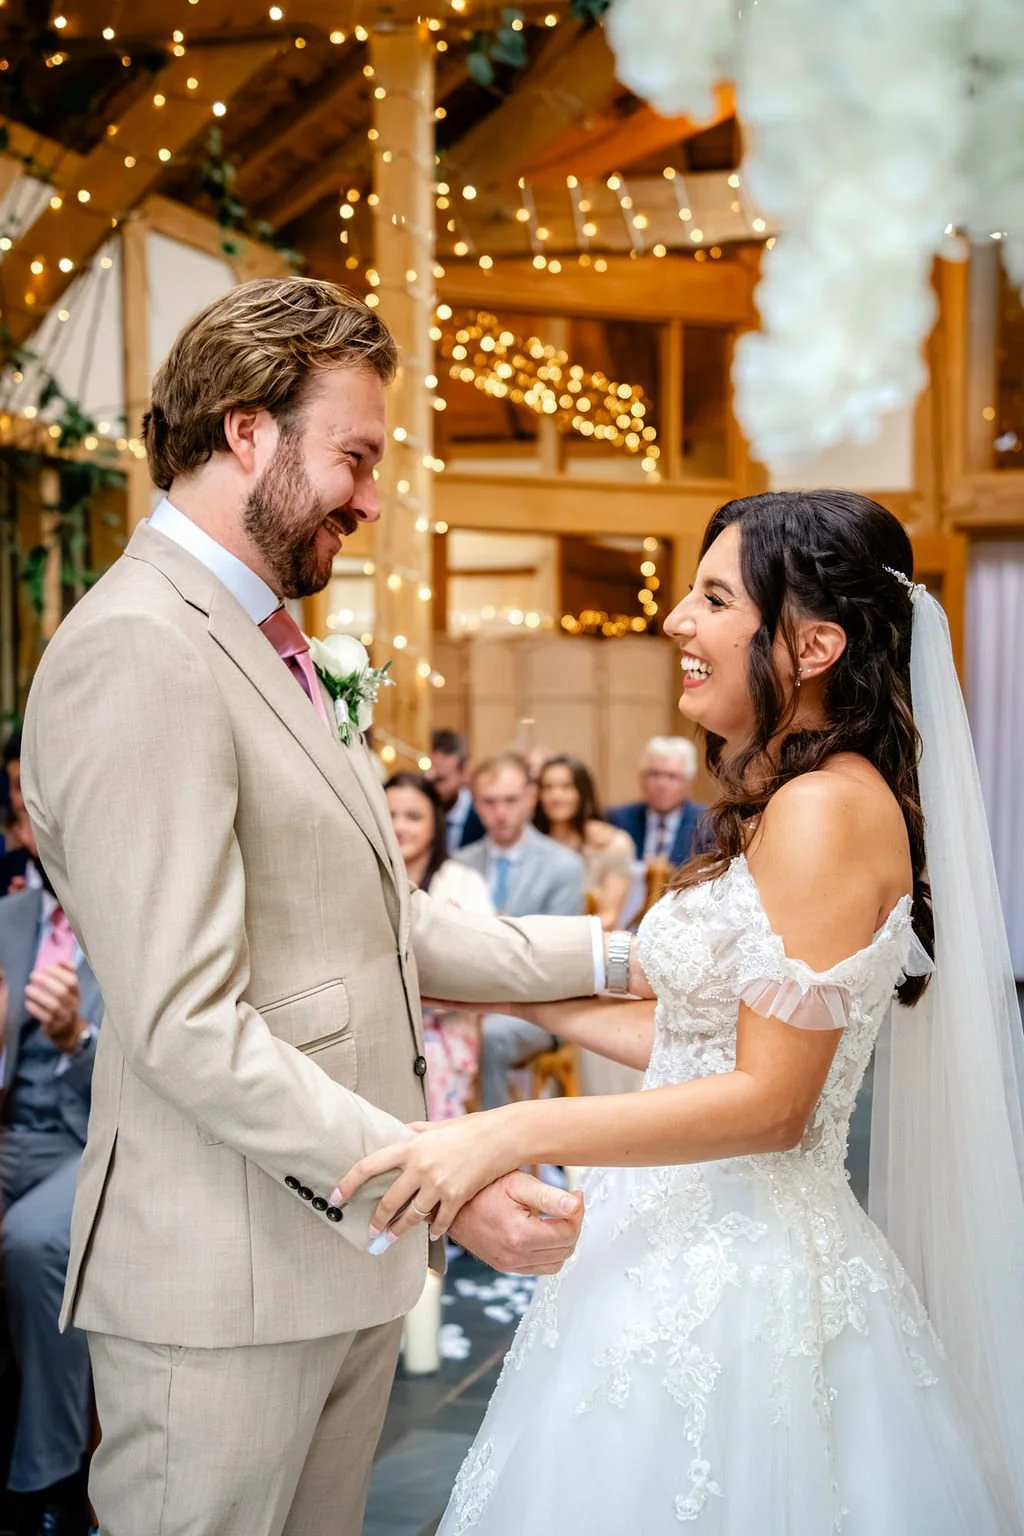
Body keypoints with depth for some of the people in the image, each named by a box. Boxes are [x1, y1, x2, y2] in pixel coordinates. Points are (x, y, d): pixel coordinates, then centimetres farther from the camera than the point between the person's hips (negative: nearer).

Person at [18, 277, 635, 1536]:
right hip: (225, 1284, -9)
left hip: (350, 1243, 9)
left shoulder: (276, 652, 13)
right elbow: (188, 1028, -23)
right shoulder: (138, 652, -18)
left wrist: (602, 954, 10)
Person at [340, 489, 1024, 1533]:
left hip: (732, 1279, -9)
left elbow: (770, 1099, -21)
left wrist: (509, 1134, -23)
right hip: (694, 1249, 9)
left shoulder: (828, 804, -19)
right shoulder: (778, 803, 10)